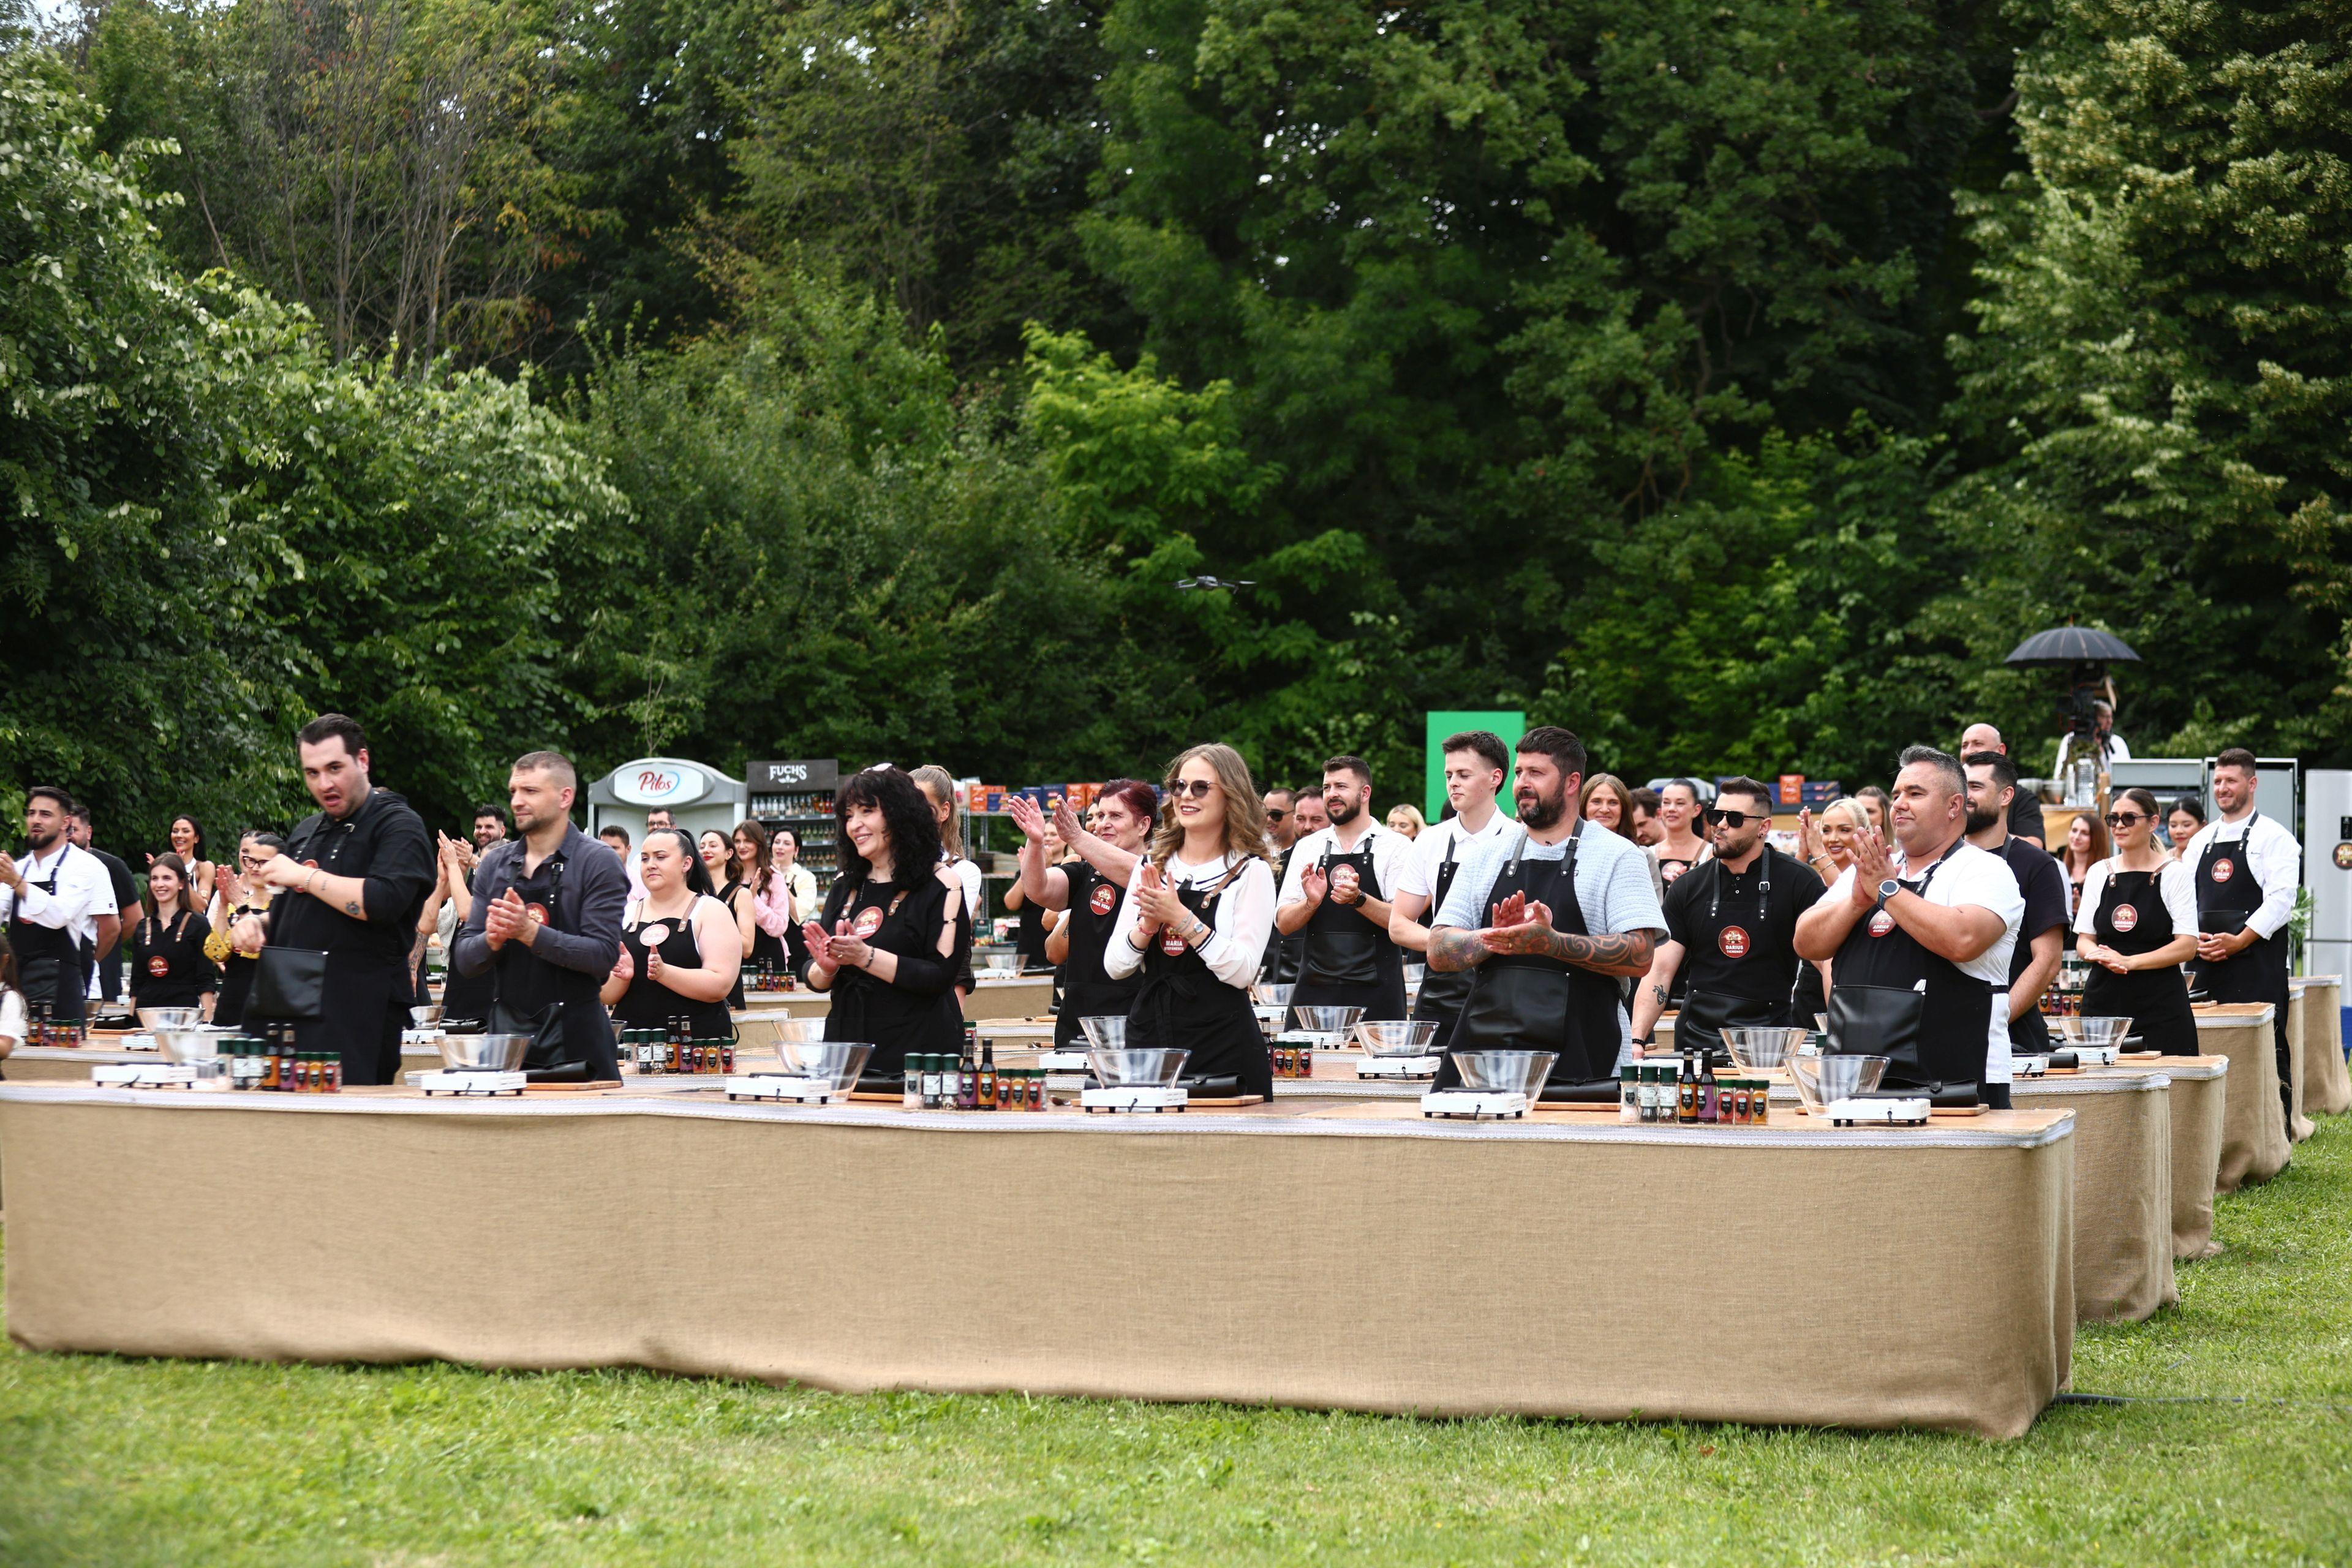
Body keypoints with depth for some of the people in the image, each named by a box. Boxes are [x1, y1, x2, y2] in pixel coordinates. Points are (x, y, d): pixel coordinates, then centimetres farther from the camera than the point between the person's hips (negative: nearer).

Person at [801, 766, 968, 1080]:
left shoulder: (941, 884, -5)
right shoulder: (844, 887, 12)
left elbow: (942, 977, -13)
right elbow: (812, 979, 15)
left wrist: (866, 956, -20)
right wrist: (825, 968, -8)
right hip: (845, 1054, 5)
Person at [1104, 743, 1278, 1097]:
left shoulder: (1251, 871, -2)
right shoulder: (1150, 865, 11)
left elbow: (1243, 971, -13)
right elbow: (1114, 966, 7)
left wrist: (1182, 919, -19)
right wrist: (1147, 926, -11)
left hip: (1224, 1045, -4)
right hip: (1149, 1036, 4)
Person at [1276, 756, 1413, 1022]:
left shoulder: (1397, 846, 2)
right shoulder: (1307, 847, 12)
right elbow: (1284, 923, 7)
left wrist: (1359, 899, -22)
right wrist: (1311, 903, -13)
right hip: (1315, 989, 3)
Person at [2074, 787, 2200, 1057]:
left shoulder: (2174, 873, 1)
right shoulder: (2100, 873, 12)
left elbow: (2187, 946, -6)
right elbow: (2083, 940, 12)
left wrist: (2129, 962, -16)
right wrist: (2101, 956, -12)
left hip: (2161, 1004, -3)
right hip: (2103, 1001, 3)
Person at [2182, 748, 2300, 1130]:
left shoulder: (2274, 838, 0)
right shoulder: (2201, 841, 18)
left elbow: (2280, 901, -10)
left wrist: (2238, 941, -17)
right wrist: (2196, 939, -2)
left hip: (2257, 964, -6)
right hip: (2208, 964, 6)